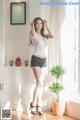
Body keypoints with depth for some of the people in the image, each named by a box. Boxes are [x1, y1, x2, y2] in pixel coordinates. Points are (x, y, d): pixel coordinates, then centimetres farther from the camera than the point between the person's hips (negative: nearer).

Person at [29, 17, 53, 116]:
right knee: (40, 83, -14)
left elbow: (52, 36, -6)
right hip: (36, 59, -5)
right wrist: (32, 26, -8)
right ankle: (33, 104, 1)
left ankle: (38, 106, 11)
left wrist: (46, 26, 5)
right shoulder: (33, 34, -3)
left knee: (40, 84, 6)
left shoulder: (44, 35, 13)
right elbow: (33, 34, -27)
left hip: (44, 60, 6)